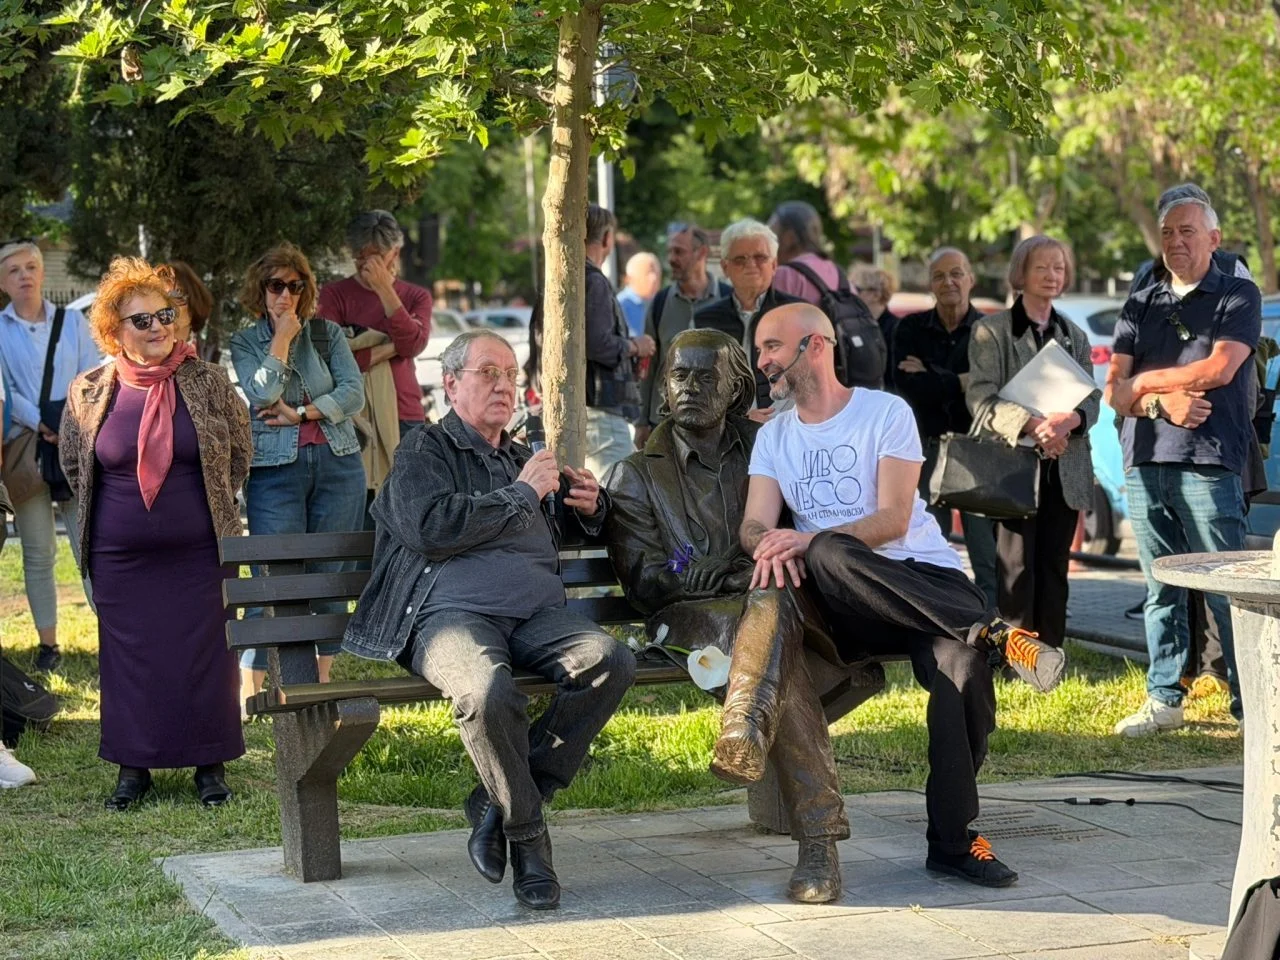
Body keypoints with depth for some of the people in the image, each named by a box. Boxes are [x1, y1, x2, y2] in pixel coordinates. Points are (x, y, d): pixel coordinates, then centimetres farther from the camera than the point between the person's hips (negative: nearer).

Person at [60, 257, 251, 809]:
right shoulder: (89, 392, -1)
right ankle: (133, 766, 17)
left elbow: (239, 452, 9)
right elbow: (73, 464, 13)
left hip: (199, 551, -1)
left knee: (205, 654, 3)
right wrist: (119, 509, 12)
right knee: (127, 656, 6)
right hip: (121, 556, 1)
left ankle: (210, 765, 15)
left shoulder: (208, 382, -2)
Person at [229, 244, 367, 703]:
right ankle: (248, 690, -3)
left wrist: (299, 413, -9)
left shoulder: (329, 333, 10)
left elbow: (354, 393, -1)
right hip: (275, 471, -2)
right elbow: (261, 396, -11)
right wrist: (282, 339, -7)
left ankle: (320, 685, 13)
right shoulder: (245, 343, 6)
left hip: (337, 463, 2)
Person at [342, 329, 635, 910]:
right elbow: (428, 529, -9)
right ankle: (526, 832, -17)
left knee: (611, 661, -26)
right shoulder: (424, 453, 12)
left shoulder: (525, 459, 32)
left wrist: (590, 506, 24)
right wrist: (519, 495, -2)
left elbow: (571, 527, 49)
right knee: (489, 692, -39)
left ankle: (500, 800, -18)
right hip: (452, 615, -6)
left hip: (537, 616, 6)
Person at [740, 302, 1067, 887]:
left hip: (921, 575, -2)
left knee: (963, 660, -34)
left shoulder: (886, 412, 4)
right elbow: (754, 525, 4)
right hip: (843, 603, 2)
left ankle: (952, 840, -23)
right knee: (831, 554, -36)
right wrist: (770, 546, -22)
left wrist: (809, 540, -23)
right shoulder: (773, 437, 19)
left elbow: (893, 519, -8)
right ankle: (993, 633, -35)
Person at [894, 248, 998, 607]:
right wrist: (960, 382, -11)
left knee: (989, 558, -6)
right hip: (927, 451, 2)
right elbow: (907, 385, -7)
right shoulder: (911, 329, 8)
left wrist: (932, 376, -9)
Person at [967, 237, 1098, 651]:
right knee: (1016, 569, -7)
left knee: (1054, 569, 6)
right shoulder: (991, 331, 2)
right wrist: (1032, 424, -23)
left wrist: (1068, 420, -15)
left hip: (1064, 471, 5)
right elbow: (981, 399, -9)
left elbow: (1092, 400, 9)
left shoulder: (1075, 336, 18)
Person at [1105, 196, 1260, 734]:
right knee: (1160, 589, 7)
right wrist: (1163, 402, -10)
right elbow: (1114, 392, 10)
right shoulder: (1140, 306, 18)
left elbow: (1219, 369, -10)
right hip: (1144, 462, 5)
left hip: (1208, 462, -5)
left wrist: (1146, 380, -1)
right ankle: (1164, 700, 13)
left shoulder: (1238, 297, 5)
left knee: (1226, 588, -8)